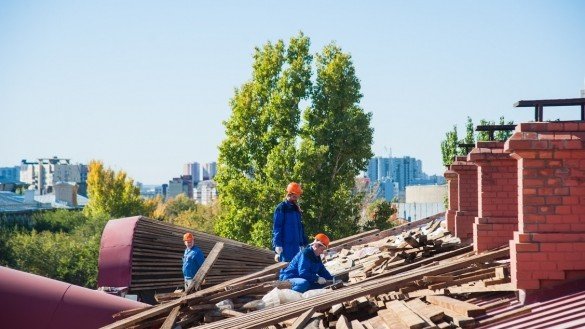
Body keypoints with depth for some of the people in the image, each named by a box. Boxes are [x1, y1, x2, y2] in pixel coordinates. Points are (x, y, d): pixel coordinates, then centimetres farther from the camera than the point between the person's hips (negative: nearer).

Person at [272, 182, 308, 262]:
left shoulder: (297, 209, 18)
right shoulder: (281, 208, -6)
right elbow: (277, 228, -10)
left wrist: (304, 243, 17)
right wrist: (278, 245, -16)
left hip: (297, 245, 8)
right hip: (286, 246, -8)